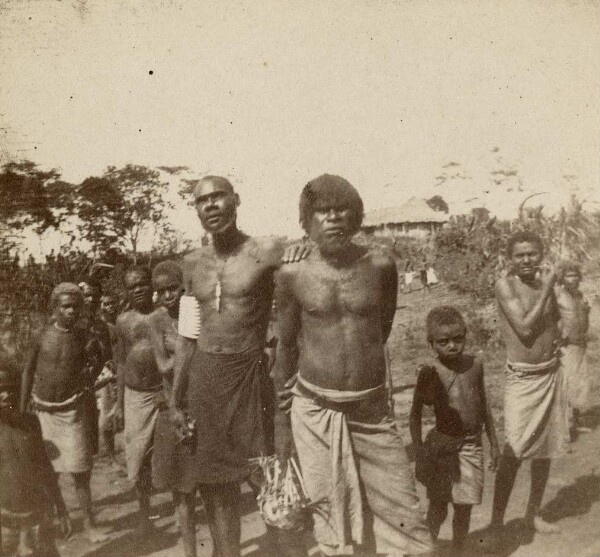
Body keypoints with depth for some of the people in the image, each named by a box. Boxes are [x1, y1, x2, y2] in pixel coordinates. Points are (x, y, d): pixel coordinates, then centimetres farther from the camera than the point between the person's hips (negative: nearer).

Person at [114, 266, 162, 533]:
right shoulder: (123, 321, 5)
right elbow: (121, 363, 10)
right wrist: (119, 404, 8)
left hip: (166, 392, -2)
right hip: (135, 396, 2)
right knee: (138, 456, 7)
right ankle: (144, 512, 26)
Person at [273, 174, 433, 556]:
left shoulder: (381, 266, -6)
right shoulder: (293, 275, -7)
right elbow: (287, 347, 3)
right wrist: (280, 420, 7)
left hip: (372, 410, 1)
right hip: (314, 412, 0)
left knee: (402, 517, 7)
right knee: (329, 515, 14)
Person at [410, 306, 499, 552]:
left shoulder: (475, 364, 0)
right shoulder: (430, 371, -11)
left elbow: (483, 405, 12)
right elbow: (415, 413, -5)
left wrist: (493, 443, 15)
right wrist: (420, 450, -10)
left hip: (472, 447, 3)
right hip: (441, 446, -3)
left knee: (464, 506, 11)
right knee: (438, 505, 6)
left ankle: (458, 550, 30)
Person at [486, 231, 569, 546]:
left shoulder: (545, 282, 5)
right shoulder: (506, 286, -12)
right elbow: (525, 329, -20)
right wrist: (547, 289, -16)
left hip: (551, 374, 6)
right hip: (522, 378, -6)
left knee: (546, 448, 15)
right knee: (514, 453, -9)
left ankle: (533, 513, 32)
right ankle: (496, 523, 3)